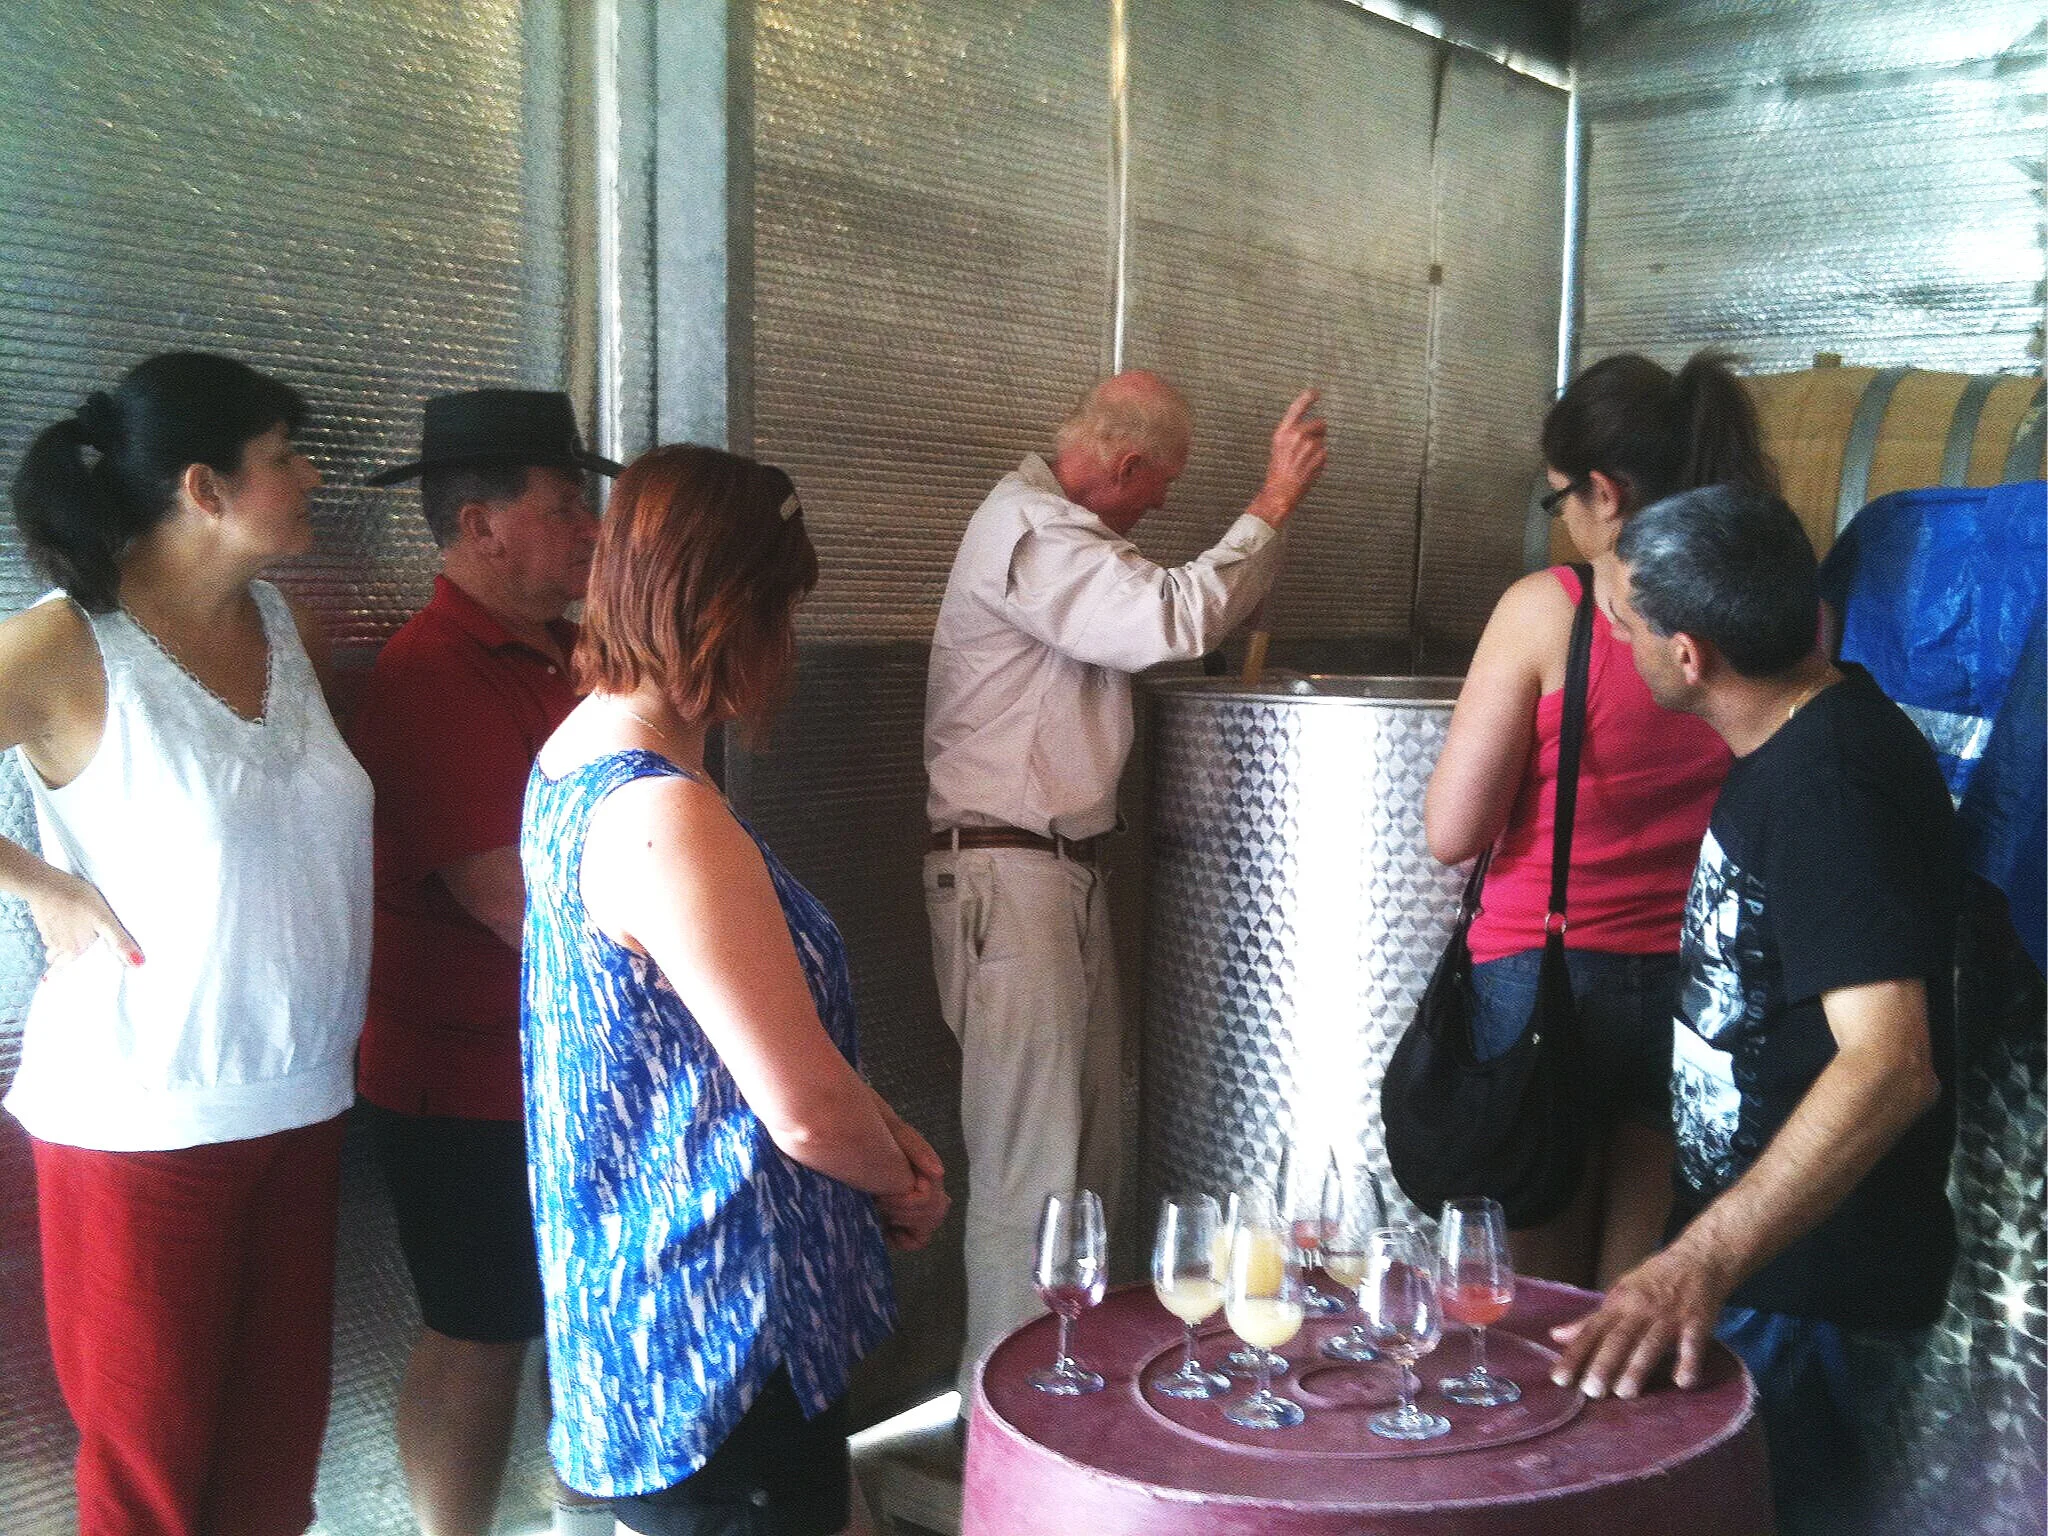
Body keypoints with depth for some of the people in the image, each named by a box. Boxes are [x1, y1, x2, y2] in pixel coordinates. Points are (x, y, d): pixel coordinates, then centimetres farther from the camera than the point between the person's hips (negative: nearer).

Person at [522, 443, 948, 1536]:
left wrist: (881, 1128, 8)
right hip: (711, 1320, -10)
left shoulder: (577, 756, 4)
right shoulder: (664, 817, -27)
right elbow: (806, 1108, -24)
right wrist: (902, 1183, -4)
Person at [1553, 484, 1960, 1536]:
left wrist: (1704, 1261, -45)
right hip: (1747, 1245, 9)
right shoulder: (1798, 735, 3)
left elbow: (1891, 1064, -37)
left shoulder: (1830, 788, -27)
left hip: (1811, 1282, -9)